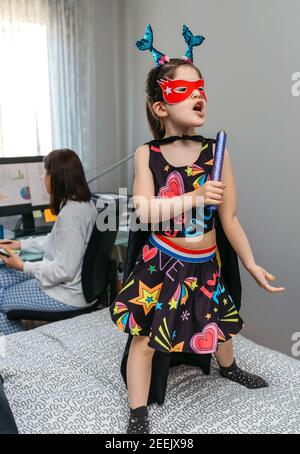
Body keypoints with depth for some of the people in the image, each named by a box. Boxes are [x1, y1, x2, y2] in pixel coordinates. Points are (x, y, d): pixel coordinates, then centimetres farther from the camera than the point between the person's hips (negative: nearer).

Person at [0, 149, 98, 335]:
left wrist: (23, 266, -17)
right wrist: (21, 244, 14)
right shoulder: (83, 203, 2)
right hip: (71, 279, 10)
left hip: (68, 293, -10)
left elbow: (64, 270, -26)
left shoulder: (70, 214, -28)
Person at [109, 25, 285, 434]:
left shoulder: (216, 153, -7)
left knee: (219, 322, 24)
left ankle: (229, 368, 58)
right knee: (144, 336, 2)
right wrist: (195, 198, -30)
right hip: (160, 263, -2)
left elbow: (229, 218, -3)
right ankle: (138, 416, 23)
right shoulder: (147, 155, -9)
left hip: (204, 263, 3)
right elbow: (143, 211, -20)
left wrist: (251, 264, -1)